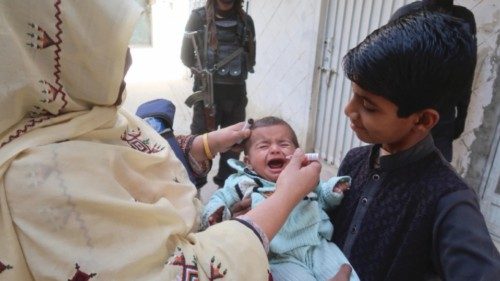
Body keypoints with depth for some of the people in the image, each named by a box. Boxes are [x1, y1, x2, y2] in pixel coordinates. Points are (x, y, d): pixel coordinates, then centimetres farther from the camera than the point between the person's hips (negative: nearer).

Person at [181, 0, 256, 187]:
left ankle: (227, 185, 29)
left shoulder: (246, 21, 7)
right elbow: (187, 56, 0)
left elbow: (250, 59, 11)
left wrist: (237, 71, -3)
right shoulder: (198, 17, -1)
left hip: (236, 92, 3)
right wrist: (205, 70, -2)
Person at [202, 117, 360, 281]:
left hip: (318, 245, 3)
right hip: (280, 259, -2)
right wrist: (215, 211, -7)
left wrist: (334, 190, 6)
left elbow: (322, 197, 26)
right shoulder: (243, 183, 4)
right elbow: (220, 198, 14)